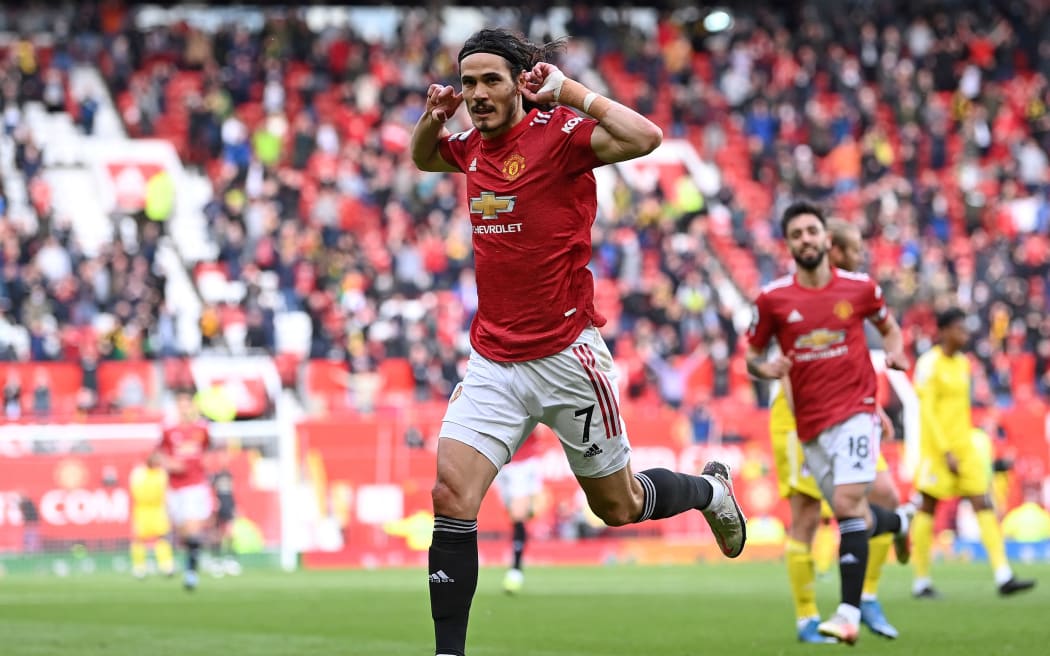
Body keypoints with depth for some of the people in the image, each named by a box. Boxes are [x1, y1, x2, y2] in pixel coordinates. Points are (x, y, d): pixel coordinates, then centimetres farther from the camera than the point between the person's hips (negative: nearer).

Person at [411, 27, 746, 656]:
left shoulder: (559, 131, -12)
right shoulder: (472, 144, 7)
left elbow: (645, 137, -31)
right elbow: (423, 158, 31)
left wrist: (567, 90, -23)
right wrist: (433, 117, 9)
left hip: (565, 356, -5)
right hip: (492, 361, 5)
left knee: (619, 506, 13)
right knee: (451, 498, -13)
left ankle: (711, 490, 44)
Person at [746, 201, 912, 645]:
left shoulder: (860, 288, 0)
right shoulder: (772, 299, -1)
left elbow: (888, 326, 19)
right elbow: (752, 357, 8)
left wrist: (895, 352, -3)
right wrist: (765, 369, -15)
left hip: (856, 411, -3)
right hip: (810, 423, 3)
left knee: (847, 504, -19)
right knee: (853, 514, 10)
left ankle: (849, 613, -21)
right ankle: (899, 522, 48)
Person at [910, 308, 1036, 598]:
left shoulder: (962, 362, 13)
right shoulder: (929, 363, -10)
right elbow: (927, 412, -15)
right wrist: (946, 452, -20)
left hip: (964, 444, 7)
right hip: (937, 446, -7)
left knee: (983, 505, -3)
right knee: (928, 508, 1)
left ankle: (1003, 576, -10)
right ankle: (921, 581, 9)